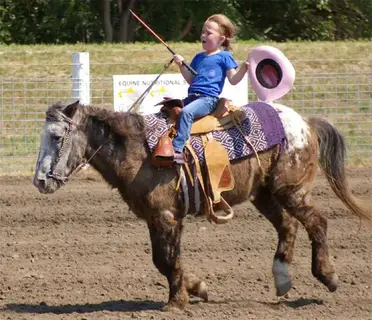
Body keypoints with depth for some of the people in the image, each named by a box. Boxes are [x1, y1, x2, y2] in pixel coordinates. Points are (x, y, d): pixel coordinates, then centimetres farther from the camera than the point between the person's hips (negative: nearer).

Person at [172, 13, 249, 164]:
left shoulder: (224, 57, 2)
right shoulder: (198, 57, 23)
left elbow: (233, 79, -3)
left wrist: (243, 68, -20)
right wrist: (182, 65, 12)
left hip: (209, 98, -8)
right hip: (192, 96, 9)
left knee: (186, 112, -31)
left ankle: (177, 149, -39)